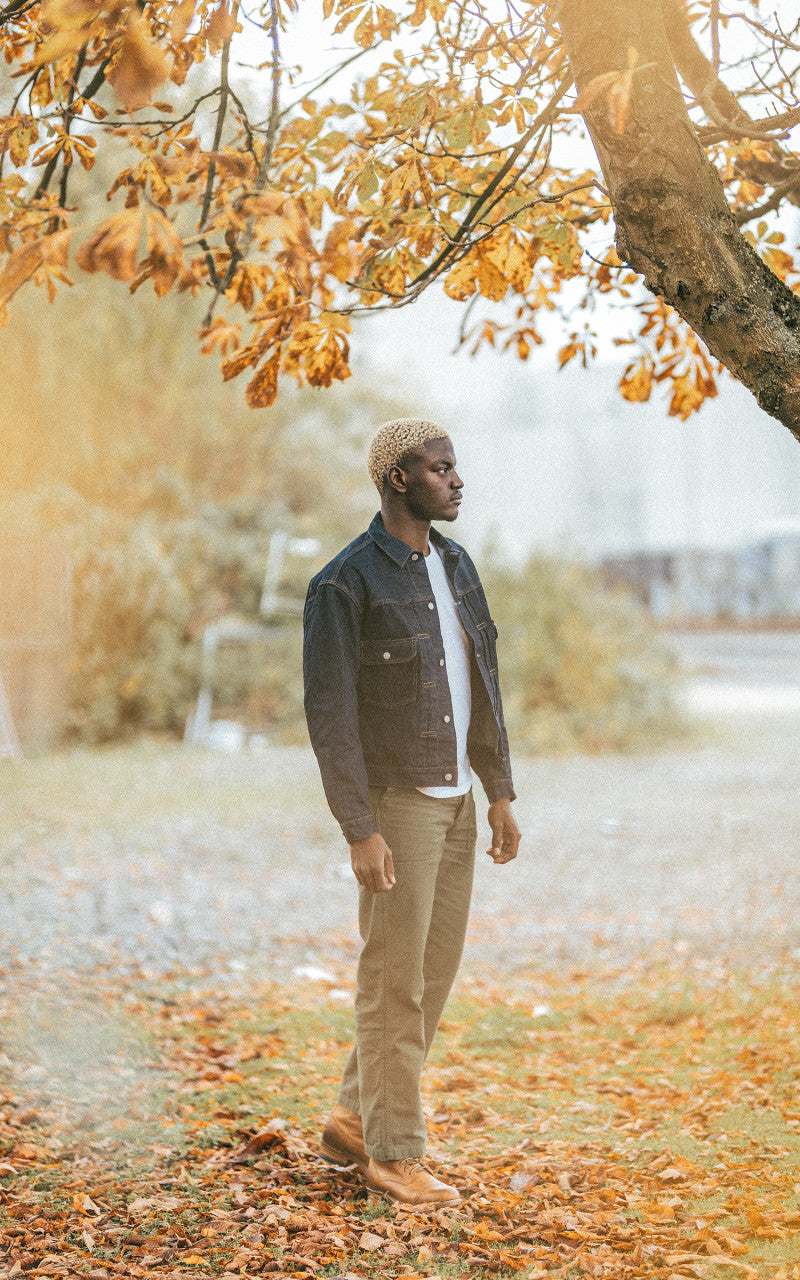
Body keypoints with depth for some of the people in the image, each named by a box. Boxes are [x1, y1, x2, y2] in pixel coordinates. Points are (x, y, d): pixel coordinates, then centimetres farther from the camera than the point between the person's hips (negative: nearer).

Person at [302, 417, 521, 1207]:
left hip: (453, 798, 8)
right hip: (395, 803, -8)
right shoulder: (344, 585, -17)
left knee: (433, 969, 12)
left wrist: (499, 794, 12)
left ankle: (355, 1120, 25)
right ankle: (393, 1155, 10)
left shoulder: (454, 565, 8)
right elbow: (328, 715, -18)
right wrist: (360, 833, -21)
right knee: (394, 979, -1)